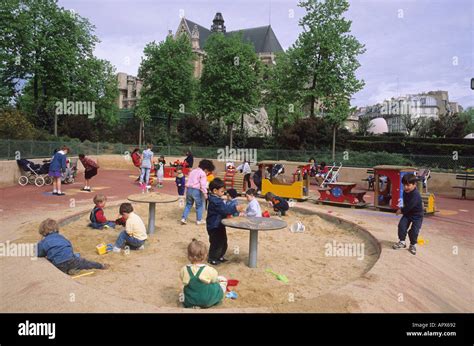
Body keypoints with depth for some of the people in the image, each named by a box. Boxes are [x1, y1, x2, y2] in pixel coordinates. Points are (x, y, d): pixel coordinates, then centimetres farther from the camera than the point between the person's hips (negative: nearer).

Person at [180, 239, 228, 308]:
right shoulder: (210, 270, -27)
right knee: (223, 280, 16)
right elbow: (215, 280, -8)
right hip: (208, 301, -1)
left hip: (189, 302, 1)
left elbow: (185, 282, -1)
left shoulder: (184, 270, -18)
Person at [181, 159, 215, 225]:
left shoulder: (192, 171, 16)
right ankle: (199, 220, 16)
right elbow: (203, 185, -17)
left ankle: (183, 218, 13)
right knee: (199, 205, 9)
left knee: (188, 204, 18)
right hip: (196, 191, -7)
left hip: (189, 189, 7)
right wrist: (205, 193, -16)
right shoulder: (202, 173, -10)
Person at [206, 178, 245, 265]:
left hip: (219, 225, 11)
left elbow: (225, 207, 16)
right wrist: (235, 209, -30)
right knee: (216, 243, -1)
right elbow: (224, 210, -30)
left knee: (223, 242, 18)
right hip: (214, 226, -11)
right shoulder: (215, 201, -24)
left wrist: (235, 207, 6)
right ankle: (212, 259, 14)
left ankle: (219, 257, 31)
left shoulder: (217, 199, 10)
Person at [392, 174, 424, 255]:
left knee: (414, 231, -9)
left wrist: (401, 210, -17)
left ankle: (413, 245, 15)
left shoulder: (416, 195, -31)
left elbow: (409, 206, -30)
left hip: (417, 215, -7)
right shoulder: (405, 192, -4)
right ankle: (402, 242, 10)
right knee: (401, 225, -6)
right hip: (407, 213, 7)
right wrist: (402, 209, 0)